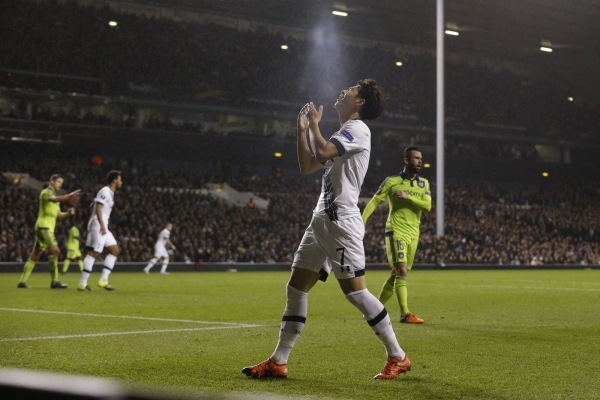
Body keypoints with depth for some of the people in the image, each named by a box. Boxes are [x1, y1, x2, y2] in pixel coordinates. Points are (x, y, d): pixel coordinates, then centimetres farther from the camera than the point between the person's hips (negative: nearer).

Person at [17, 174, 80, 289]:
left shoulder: (54, 196, 24)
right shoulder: (46, 192, -5)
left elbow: (59, 215, 22)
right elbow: (55, 199, -29)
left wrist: (68, 213, 1)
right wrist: (70, 195, -44)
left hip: (48, 228, 10)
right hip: (43, 226, -10)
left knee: (35, 256, 8)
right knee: (55, 251, -17)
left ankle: (22, 281, 10)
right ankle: (55, 281, -17)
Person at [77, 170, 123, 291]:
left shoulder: (109, 193, 20)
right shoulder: (105, 191, -9)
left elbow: (93, 206, 24)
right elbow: (98, 207, -20)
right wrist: (102, 224, -27)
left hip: (103, 227, 10)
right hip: (98, 226, -10)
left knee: (115, 250, 8)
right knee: (93, 253, -11)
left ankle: (103, 279, 4)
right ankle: (82, 284, -10)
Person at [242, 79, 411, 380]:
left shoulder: (357, 128, -7)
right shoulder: (343, 133, 23)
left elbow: (322, 153, -22)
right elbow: (306, 166, 25)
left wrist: (314, 124, -6)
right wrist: (301, 130, 17)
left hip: (342, 223, -10)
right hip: (322, 220, 10)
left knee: (355, 291, -10)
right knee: (296, 288, 6)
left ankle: (398, 357, 0)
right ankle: (278, 362, 8)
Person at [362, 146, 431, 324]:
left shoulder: (424, 183, 9)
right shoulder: (392, 181, -3)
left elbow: (427, 205, -5)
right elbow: (374, 201, -2)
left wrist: (408, 197, -18)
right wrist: (362, 220, -13)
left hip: (413, 234, 6)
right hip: (396, 231, -5)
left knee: (397, 274, 11)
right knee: (402, 271, -16)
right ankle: (405, 314, -18)